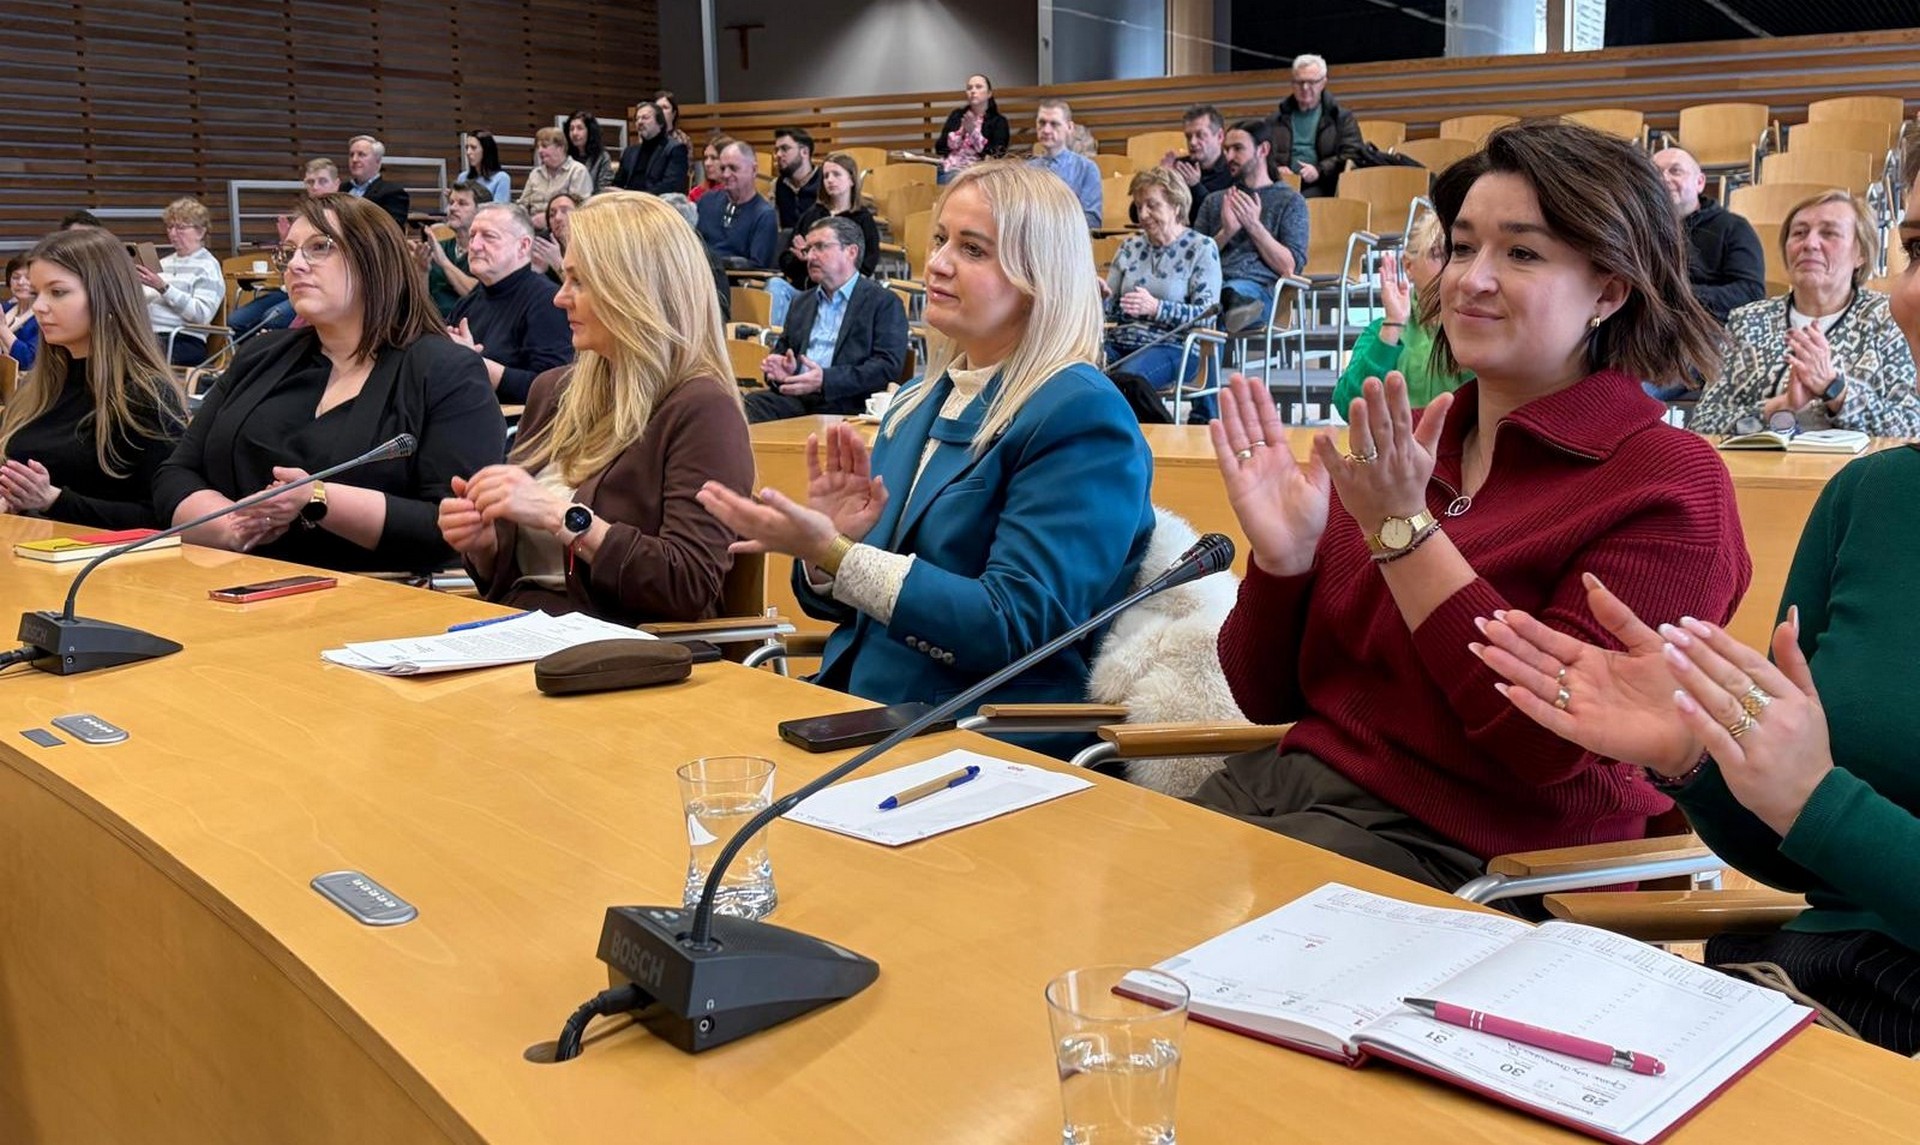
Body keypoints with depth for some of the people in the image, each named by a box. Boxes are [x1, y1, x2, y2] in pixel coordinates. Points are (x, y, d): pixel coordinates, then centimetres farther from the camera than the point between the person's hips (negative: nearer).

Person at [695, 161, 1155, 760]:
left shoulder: (1082, 418, -11)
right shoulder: (918, 402, 13)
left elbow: (1012, 629, -19)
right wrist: (827, 538, -5)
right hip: (855, 712, 7)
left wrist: (832, 553, -21)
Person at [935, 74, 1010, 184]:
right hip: (949, 168, 3)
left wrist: (973, 132, -10)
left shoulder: (998, 121, 9)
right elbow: (939, 148, 9)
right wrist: (961, 131, -5)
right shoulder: (957, 115, 17)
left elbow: (996, 156, -5)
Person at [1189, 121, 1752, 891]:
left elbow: (1552, 739, -19)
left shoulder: (1667, 483, -7)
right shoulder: (1398, 450, 8)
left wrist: (1403, 529, -18)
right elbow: (1268, 697, 9)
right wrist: (1281, 560, -10)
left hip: (1455, 852, -5)